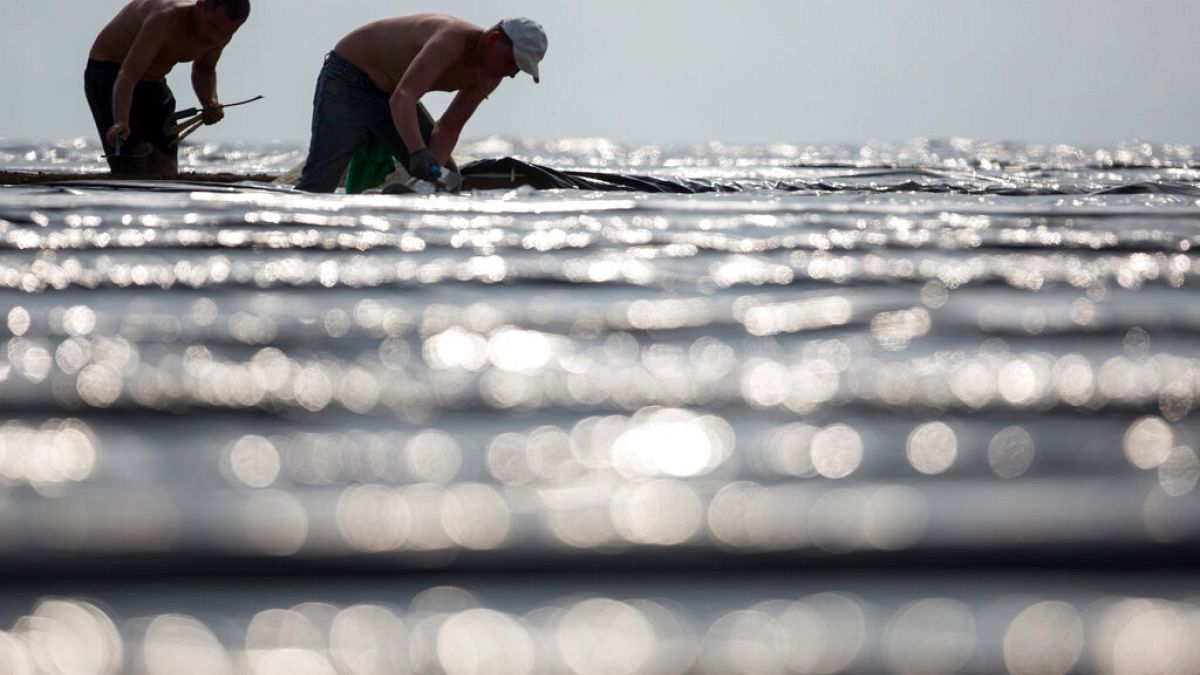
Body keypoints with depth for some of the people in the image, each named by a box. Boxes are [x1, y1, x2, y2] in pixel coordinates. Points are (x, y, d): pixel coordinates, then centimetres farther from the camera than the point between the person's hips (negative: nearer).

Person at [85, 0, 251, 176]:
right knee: (131, 171, -21)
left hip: (152, 84, 7)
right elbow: (127, 76, -44)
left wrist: (211, 103, -12)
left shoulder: (222, 28, -11)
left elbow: (203, 70, 10)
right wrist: (120, 123, -61)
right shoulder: (166, 18, -36)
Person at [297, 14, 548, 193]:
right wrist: (419, 154, -62)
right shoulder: (451, 41, -36)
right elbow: (402, 98, -49)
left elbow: (449, 126, -2)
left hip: (390, 94, 9)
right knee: (319, 182, -16)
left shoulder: (491, 76, -8)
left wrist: (434, 169, -20)